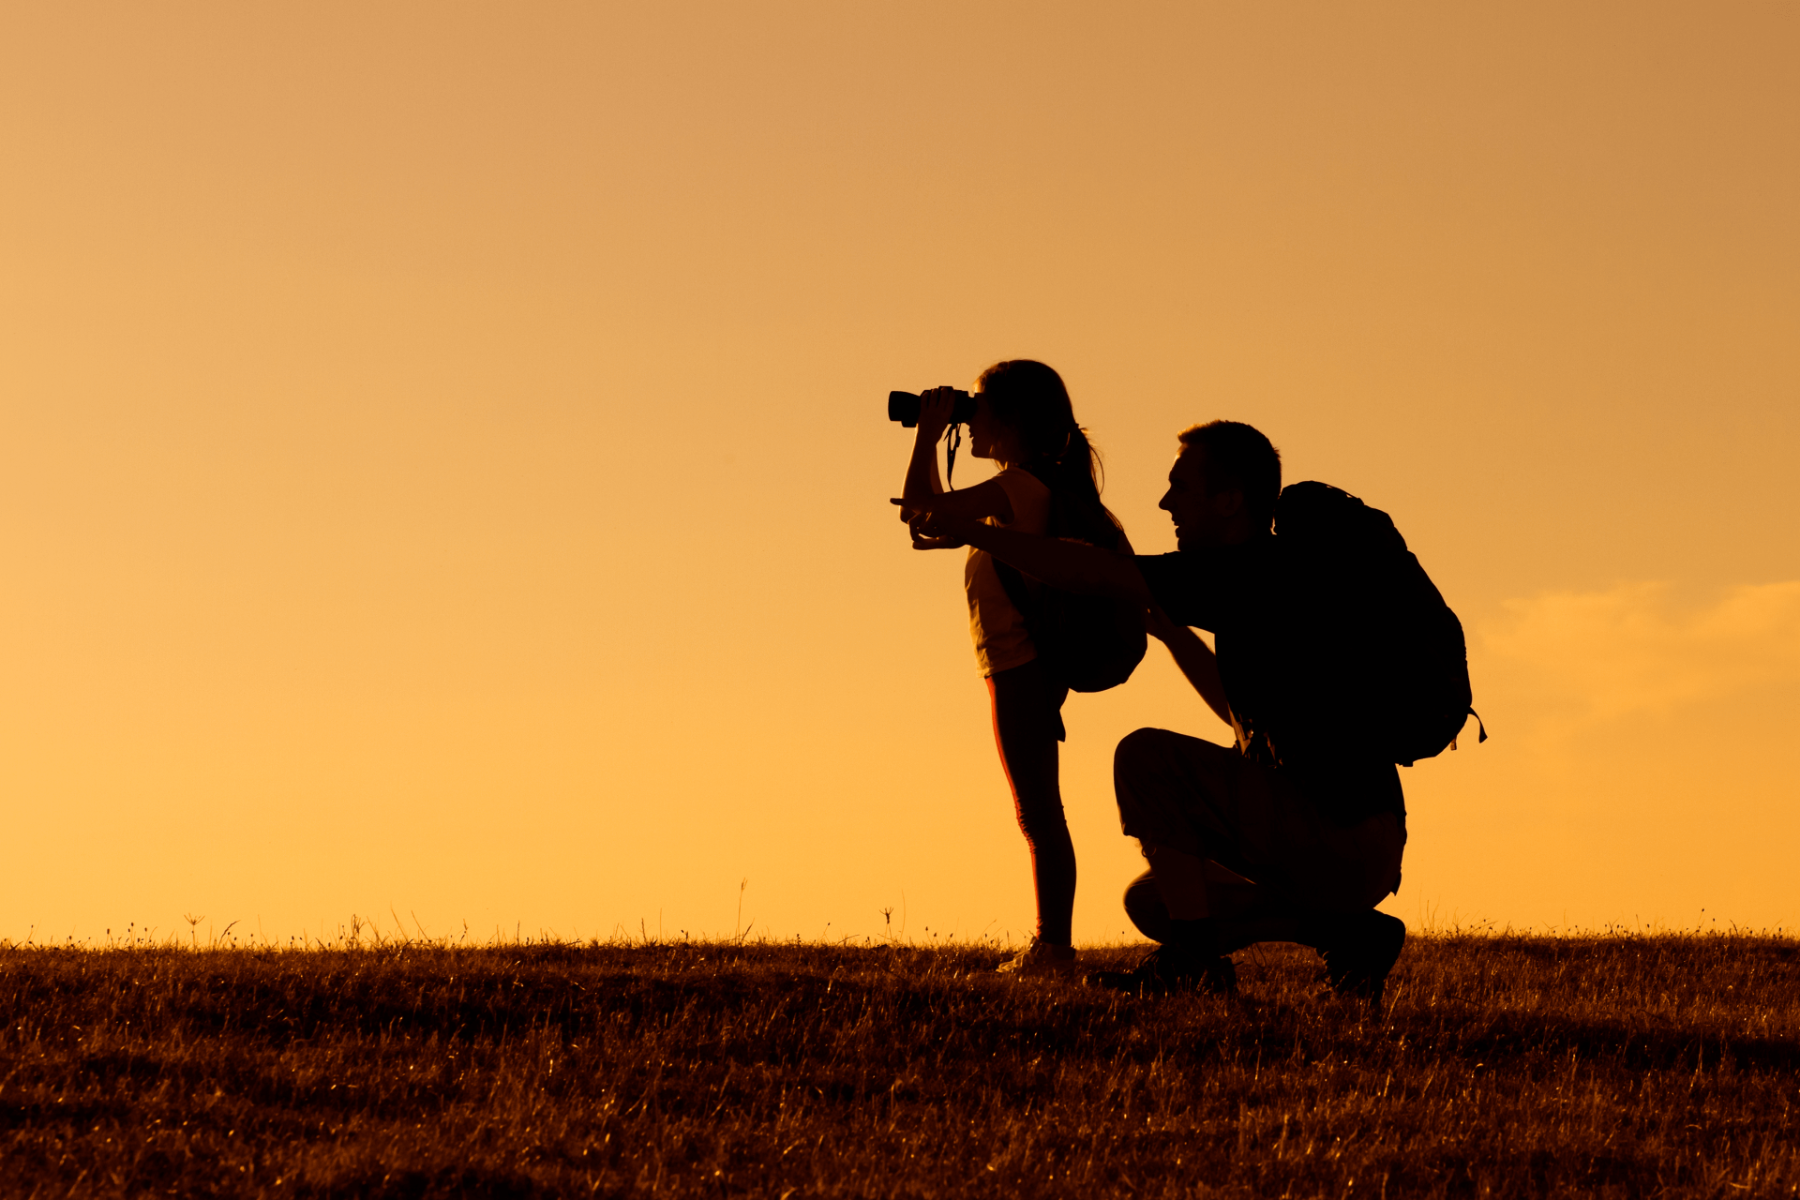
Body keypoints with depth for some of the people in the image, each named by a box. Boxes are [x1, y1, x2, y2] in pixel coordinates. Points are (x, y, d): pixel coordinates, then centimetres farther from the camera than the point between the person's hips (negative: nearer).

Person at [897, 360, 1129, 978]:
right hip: (1029, 666, 10)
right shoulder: (1049, 486, 14)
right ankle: (1051, 944, 14)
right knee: (1038, 811, 12)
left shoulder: (1019, 486, -16)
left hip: (1021, 666, -10)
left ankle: (1054, 945, -7)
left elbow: (916, 508, -18)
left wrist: (928, 437, -10)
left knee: (1039, 811, -8)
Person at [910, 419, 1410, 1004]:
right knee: (1150, 902, 18)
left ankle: (1193, 956, -9)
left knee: (1145, 757, -11)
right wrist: (1167, 627, 27)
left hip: (1339, 839, -10)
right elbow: (1243, 711, 33)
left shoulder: (1258, 571, -12)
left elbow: (1096, 572, -13)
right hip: (1362, 851, 10)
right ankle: (1346, 932, 7)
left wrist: (968, 531, -5)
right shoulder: (1272, 582, 19)